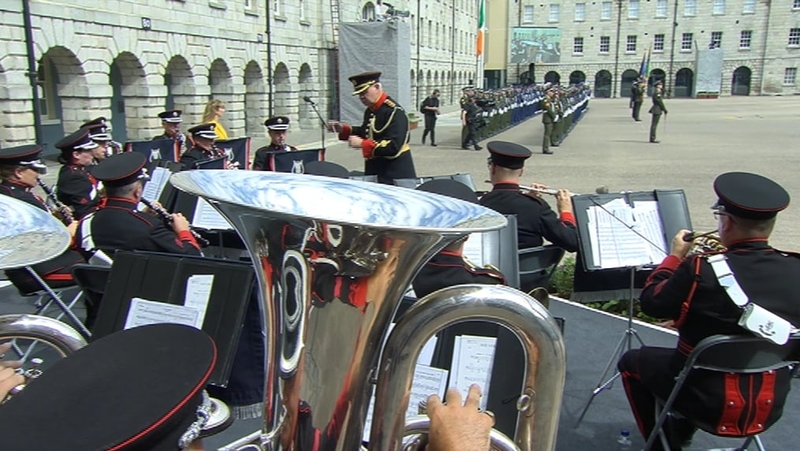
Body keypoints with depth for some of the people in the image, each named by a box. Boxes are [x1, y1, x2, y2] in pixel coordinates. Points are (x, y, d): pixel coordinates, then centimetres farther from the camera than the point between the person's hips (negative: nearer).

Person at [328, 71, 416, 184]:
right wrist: (344, 129, 9)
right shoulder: (370, 110, 8)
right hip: (374, 171, 8)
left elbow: (393, 146, -26)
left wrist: (362, 144, -24)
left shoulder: (394, 111, -18)